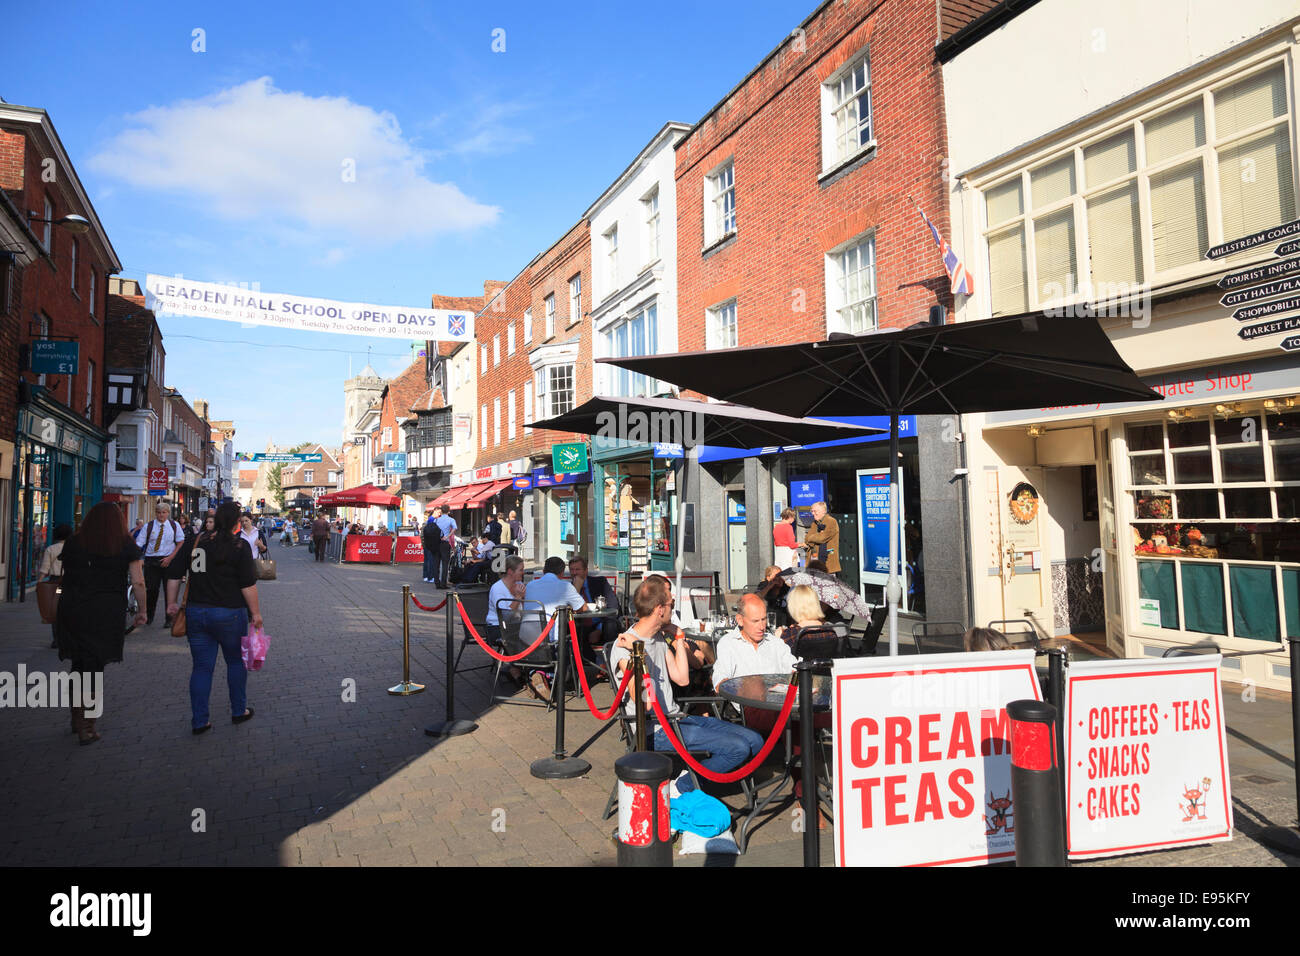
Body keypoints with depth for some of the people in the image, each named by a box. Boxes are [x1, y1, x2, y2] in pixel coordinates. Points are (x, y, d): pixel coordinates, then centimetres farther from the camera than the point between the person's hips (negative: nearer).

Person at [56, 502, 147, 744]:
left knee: (78, 664, 18)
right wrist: (141, 610, 4)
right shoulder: (127, 546, -2)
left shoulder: (73, 543, 6)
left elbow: (65, 576, 8)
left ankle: (77, 718, 30)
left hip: (72, 612, 3)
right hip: (107, 613, -2)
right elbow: (138, 582, -6)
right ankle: (87, 727, 9)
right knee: (95, 669, 6)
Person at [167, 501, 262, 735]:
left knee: (202, 667, 11)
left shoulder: (196, 545, 5)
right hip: (229, 614, -4)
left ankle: (199, 721, 14)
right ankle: (238, 711, 25)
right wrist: (256, 612, -6)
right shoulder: (239, 547, -11)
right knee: (236, 662, 15)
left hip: (196, 612, 4)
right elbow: (248, 585, -13)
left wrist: (171, 603, 16)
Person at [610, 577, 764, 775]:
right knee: (739, 748, -20)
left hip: (677, 719, 9)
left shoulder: (658, 638, 11)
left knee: (755, 742, 0)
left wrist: (679, 638, 13)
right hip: (658, 731, -9)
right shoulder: (624, 648, -16)